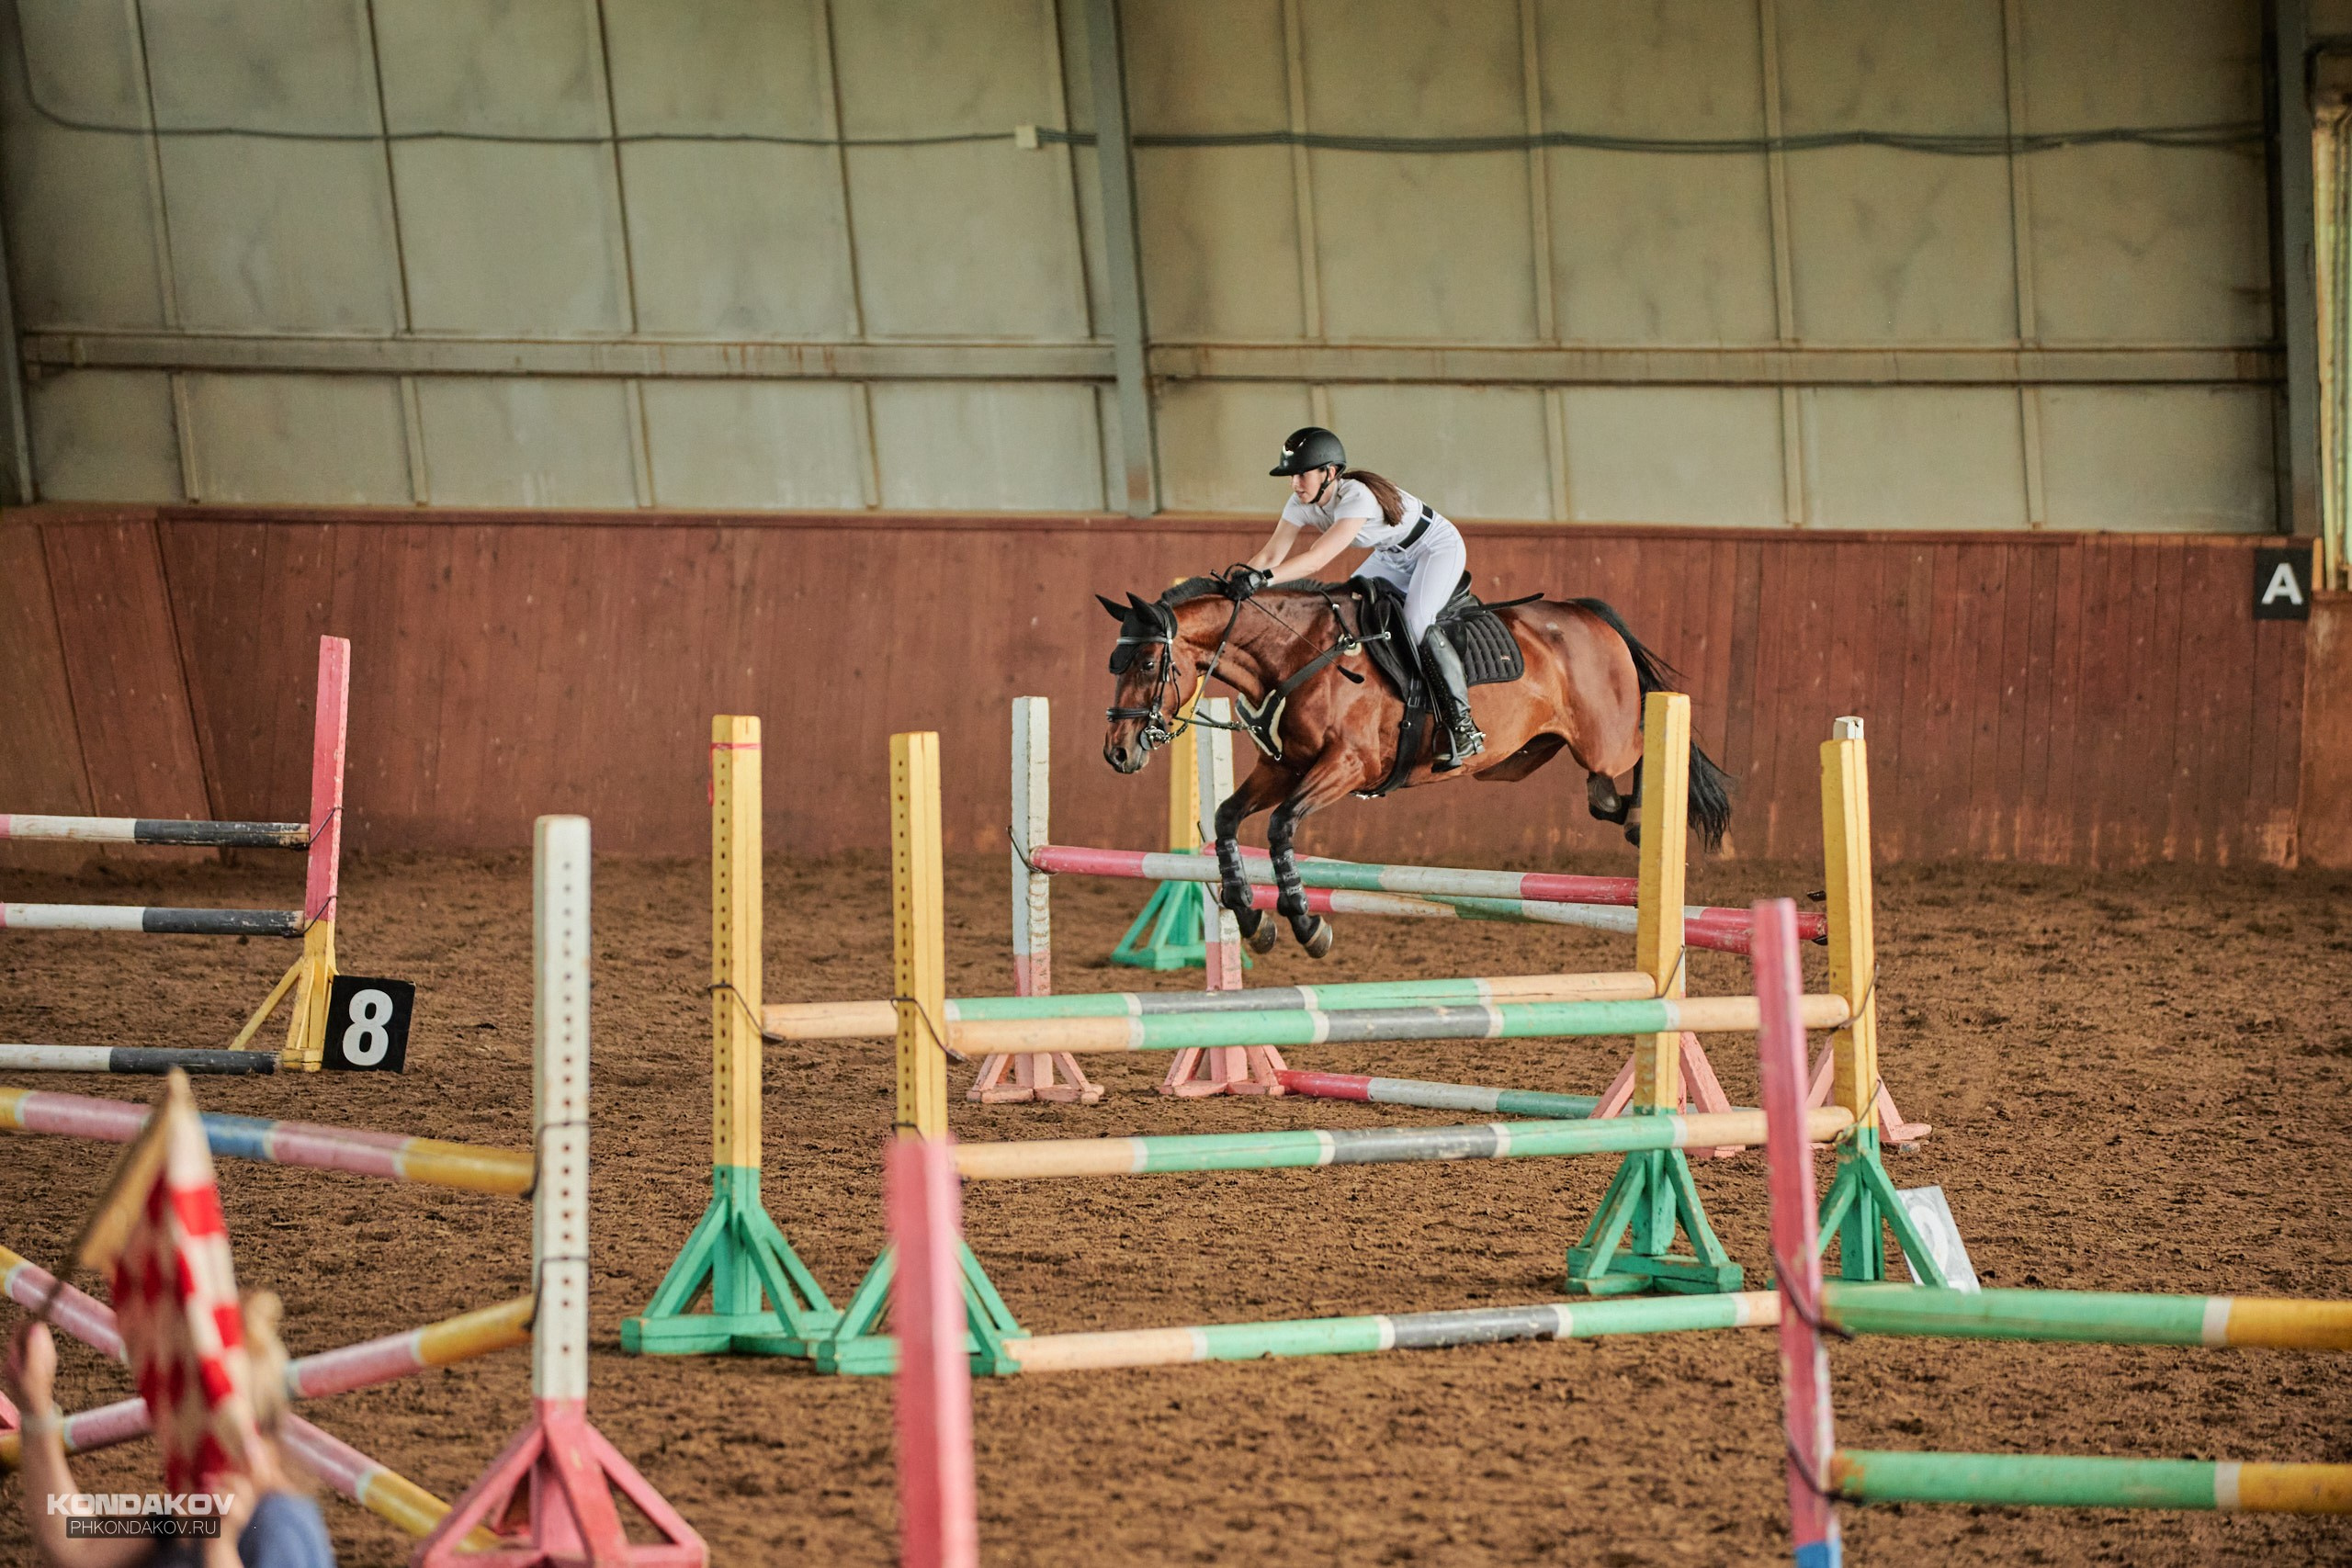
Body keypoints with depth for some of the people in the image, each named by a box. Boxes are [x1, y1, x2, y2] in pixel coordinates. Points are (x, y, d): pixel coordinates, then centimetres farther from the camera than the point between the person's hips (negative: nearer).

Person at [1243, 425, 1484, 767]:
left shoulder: (1357, 498, -37)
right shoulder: (1302, 504, -12)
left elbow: (1316, 560, -46)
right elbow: (1271, 554, -15)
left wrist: (1262, 578, -56)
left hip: (1438, 547, -9)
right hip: (1393, 557, 9)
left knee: (1416, 622, -29)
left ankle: (1463, 725, -26)